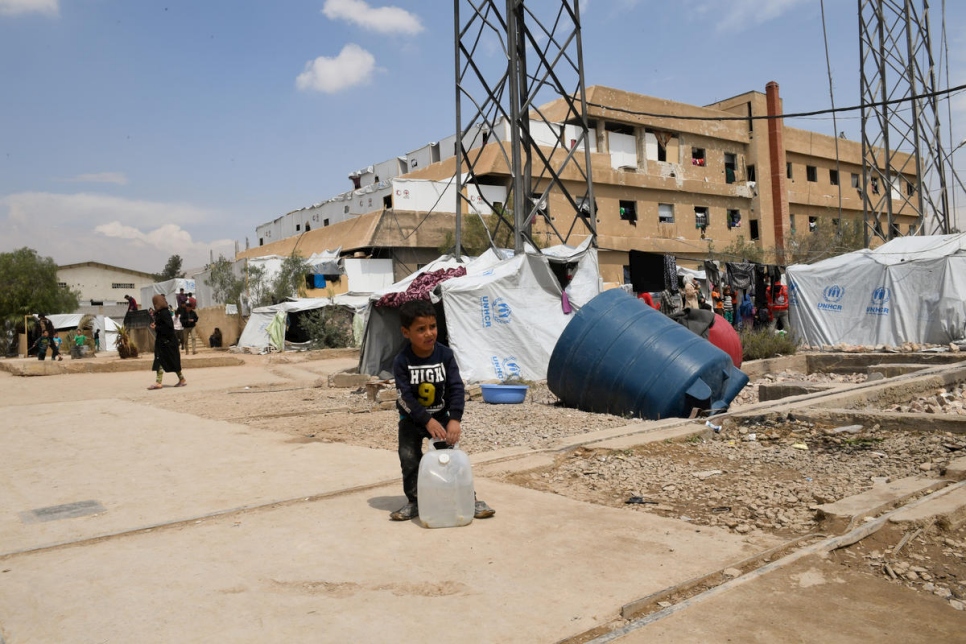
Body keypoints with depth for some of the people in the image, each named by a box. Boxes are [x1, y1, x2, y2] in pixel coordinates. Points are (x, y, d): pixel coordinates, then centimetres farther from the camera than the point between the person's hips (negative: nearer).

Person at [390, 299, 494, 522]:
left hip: (441, 415, 1)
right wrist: (427, 421, -31)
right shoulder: (402, 361, -19)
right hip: (412, 418, 0)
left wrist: (455, 419, -29)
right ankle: (414, 502, 11)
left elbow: (456, 388, -17)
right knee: (409, 458, -6)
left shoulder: (445, 354, -15)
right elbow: (405, 397, -22)